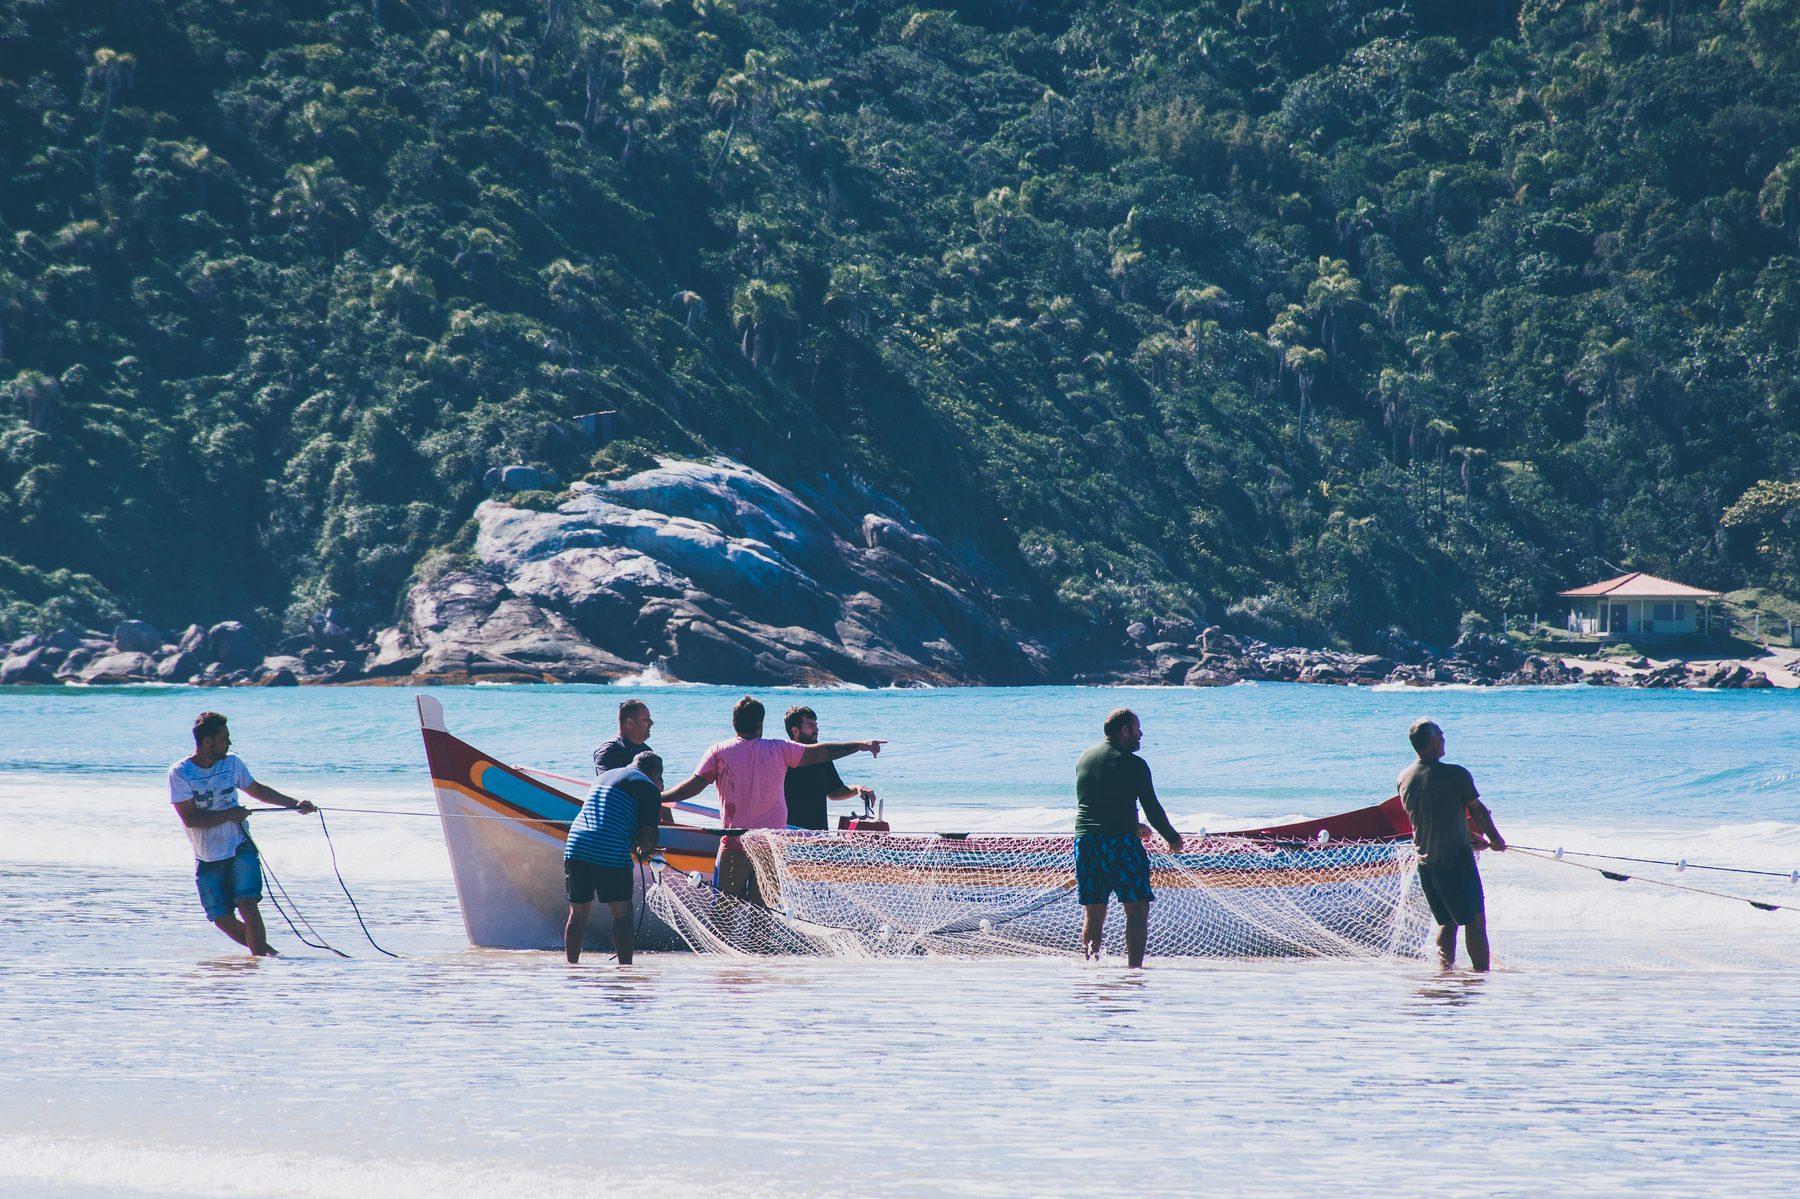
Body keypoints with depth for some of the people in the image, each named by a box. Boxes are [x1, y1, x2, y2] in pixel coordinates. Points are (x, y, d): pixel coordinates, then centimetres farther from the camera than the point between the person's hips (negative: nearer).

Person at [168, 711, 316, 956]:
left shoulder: (232, 763, 2)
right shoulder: (180, 773, -11)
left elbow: (257, 789, 20)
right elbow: (190, 818, -18)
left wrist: (294, 804, 15)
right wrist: (231, 814, -15)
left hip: (240, 850, 1)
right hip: (207, 859, -1)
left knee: (247, 904, -18)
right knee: (223, 919, -4)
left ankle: (261, 953, -15)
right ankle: (262, 950, 14)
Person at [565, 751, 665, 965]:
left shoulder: (604, 776, 27)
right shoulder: (649, 788, 4)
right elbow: (648, 837, -1)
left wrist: (634, 845, 33)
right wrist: (643, 848, 21)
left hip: (575, 844, 6)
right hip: (611, 851, -6)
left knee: (578, 912, 14)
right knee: (622, 913, 2)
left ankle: (571, 966, 16)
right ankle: (625, 967, -2)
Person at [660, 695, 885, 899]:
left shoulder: (719, 752, -1)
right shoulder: (778, 750, 2)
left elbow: (693, 785, -6)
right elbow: (819, 752, 8)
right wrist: (861, 746, 19)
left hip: (734, 846, -1)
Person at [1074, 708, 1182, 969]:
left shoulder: (1084, 759, 15)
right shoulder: (1133, 764, -5)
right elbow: (1152, 808, -4)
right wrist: (1173, 838, 12)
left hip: (1085, 839, 6)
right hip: (1120, 841, -6)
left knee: (1093, 912, 10)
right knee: (1137, 909, -1)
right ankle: (1134, 969, -9)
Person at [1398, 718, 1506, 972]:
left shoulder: (1404, 778, 4)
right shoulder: (1455, 774, -14)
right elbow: (1478, 810, -6)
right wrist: (1496, 839, 12)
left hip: (1425, 862, 6)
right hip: (1456, 859, -6)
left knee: (1446, 922, 17)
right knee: (1474, 921, 3)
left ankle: (1444, 969, 9)